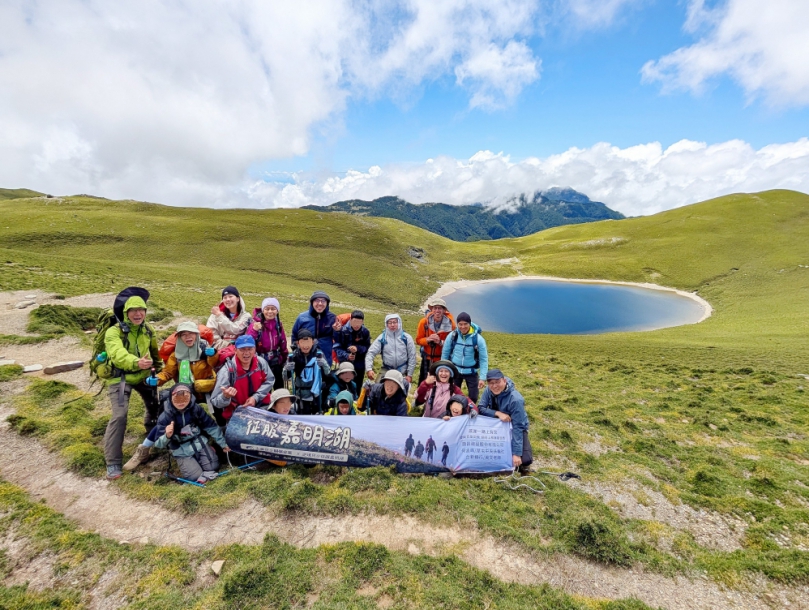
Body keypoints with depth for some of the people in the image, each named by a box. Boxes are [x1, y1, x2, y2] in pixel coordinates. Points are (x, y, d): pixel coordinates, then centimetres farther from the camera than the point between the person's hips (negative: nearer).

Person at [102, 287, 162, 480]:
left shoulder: (148, 331, -2)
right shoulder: (114, 332, -21)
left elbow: (155, 352, 13)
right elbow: (118, 354, -40)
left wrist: (159, 370, 10)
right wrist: (136, 362, -58)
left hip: (144, 376, 6)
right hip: (121, 378, -6)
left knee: (155, 407, 20)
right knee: (119, 416, -18)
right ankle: (113, 462, -7)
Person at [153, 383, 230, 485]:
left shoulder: (196, 409, -12)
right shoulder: (164, 417, -17)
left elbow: (211, 427, -1)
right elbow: (158, 444, -13)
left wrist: (223, 444, 2)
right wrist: (167, 436, -37)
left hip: (199, 443, 2)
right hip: (182, 450, -2)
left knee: (213, 468, -5)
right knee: (195, 476, -12)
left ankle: (197, 457, 23)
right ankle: (184, 463, 19)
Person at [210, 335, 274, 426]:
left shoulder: (260, 362, -11)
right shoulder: (227, 371, -21)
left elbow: (269, 381, 5)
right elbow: (215, 402, -19)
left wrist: (256, 397, -8)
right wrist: (225, 397, -41)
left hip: (260, 406, 3)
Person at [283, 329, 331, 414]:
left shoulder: (319, 355, -9)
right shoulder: (293, 356, -7)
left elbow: (327, 373, -14)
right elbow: (285, 377, -5)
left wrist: (324, 365, -34)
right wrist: (287, 369, -26)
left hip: (317, 395, 0)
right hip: (301, 395, 0)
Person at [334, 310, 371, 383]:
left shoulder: (365, 332, -5)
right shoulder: (342, 330, -12)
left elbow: (368, 348, -1)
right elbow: (337, 347, -9)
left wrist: (358, 348, -19)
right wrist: (346, 356, -25)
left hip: (360, 366, 2)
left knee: (357, 387, 11)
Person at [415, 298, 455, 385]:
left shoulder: (450, 323, -13)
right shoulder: (424, 322, -11)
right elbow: (418, 340, -3)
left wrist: (440, 342, -25)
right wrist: (428, 339, -23)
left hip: (444, 359, -1)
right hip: (427, 359, 1)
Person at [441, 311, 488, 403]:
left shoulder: (478, 338, -16)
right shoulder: (452, 336, -12)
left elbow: (484, 359, -10)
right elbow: (445, 354, 0)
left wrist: (482, 377, -14)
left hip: (471, 372, -1)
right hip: (455, 371, 1)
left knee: (473, 397, 7)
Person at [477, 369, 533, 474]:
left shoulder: (515, 399, -32)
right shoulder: (489, 390, -17)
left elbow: (517, 427, -31)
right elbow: (480, 408, -18)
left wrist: (516, 453, -33)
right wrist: (498, 413, -35)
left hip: (514, 428, -4)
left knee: (525, 460, -23)